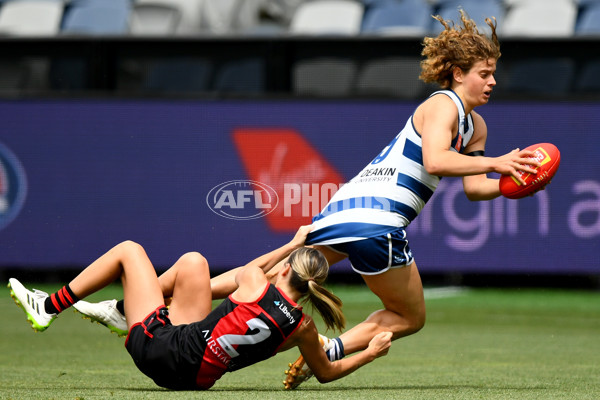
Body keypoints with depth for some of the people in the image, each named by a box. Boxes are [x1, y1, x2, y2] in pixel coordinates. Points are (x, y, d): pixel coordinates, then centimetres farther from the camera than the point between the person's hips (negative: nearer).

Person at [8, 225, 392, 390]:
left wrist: (294, 242, 23)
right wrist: (372, 352, 17)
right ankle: (123, 311, 40)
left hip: (160, 349, -5)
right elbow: (327, 372, 8)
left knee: (128, 250, 15)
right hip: (196, 378, 5)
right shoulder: (303, 328, -10)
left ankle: (49, 308, 22)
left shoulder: (256, 284, -17)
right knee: (193, 262, 26)